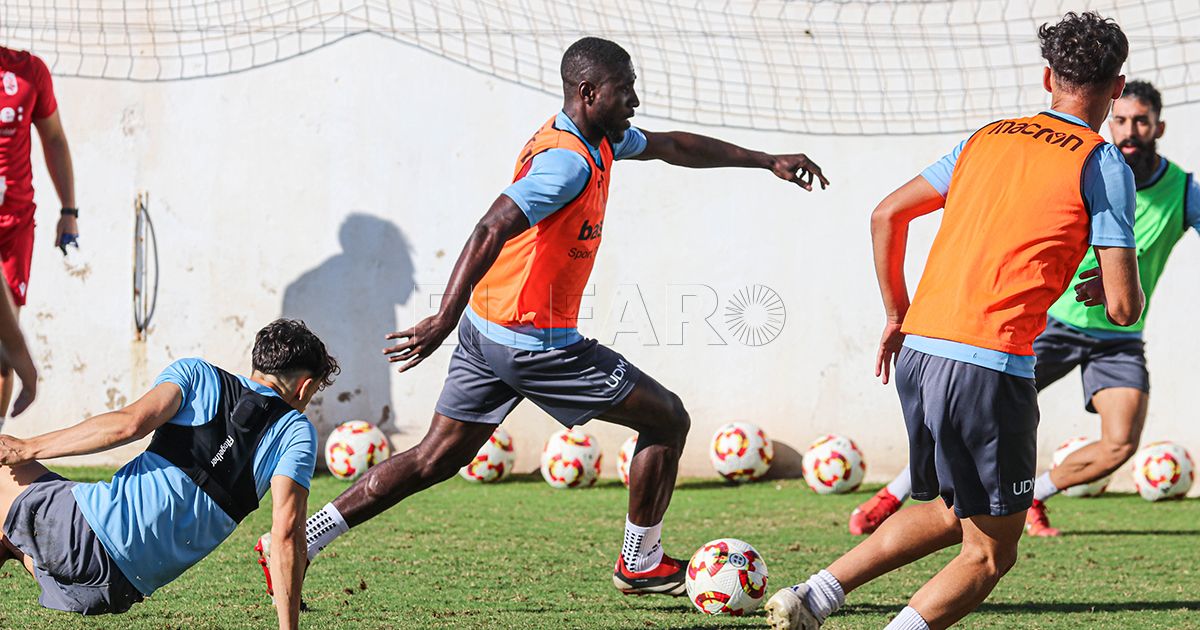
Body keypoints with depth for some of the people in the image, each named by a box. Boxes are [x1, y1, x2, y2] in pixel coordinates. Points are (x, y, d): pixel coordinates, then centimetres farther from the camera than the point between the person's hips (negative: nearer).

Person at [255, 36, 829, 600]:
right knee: (668, 419, 5)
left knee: (434, 460, 10)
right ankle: (640, 564, 17)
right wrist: (445, 319, -39)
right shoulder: (569, 161, -20)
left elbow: (671, 146, 28)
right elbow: (490, 232, -31)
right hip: (535, 342, -10)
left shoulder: (599, 137, 11)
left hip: (487, 330, 10)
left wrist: (766, 161, 31)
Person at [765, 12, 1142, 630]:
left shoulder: (988, 138, 16)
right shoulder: (1103, 166, -1)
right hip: (990, 365, -7)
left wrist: (896, 315, 26)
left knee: (952, 513, 25)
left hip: (918, 348, 7)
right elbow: (1124, 308, -5)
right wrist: (1102, 289, 18)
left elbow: (887, 215, 18)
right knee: (991, 551, 7)